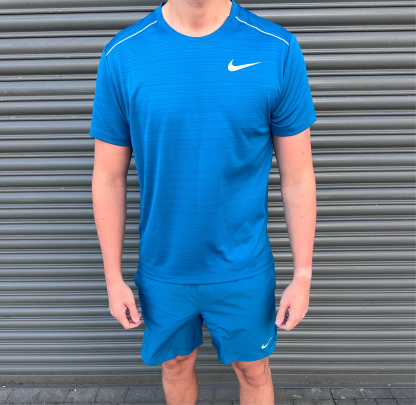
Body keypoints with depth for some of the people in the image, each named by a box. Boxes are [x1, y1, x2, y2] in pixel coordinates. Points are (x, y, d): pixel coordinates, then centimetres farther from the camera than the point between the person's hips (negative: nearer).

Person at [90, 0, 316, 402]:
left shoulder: (277, 50, -12)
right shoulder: (122, 55, -10)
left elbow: (298, 177, -6)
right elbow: (108, 179, -4)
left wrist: (302, 276, -3)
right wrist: (114, 278, 0)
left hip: (244, 268, 0)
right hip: (163, 269, 1)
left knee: (254, 370, 21)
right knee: (176, 364, 24)